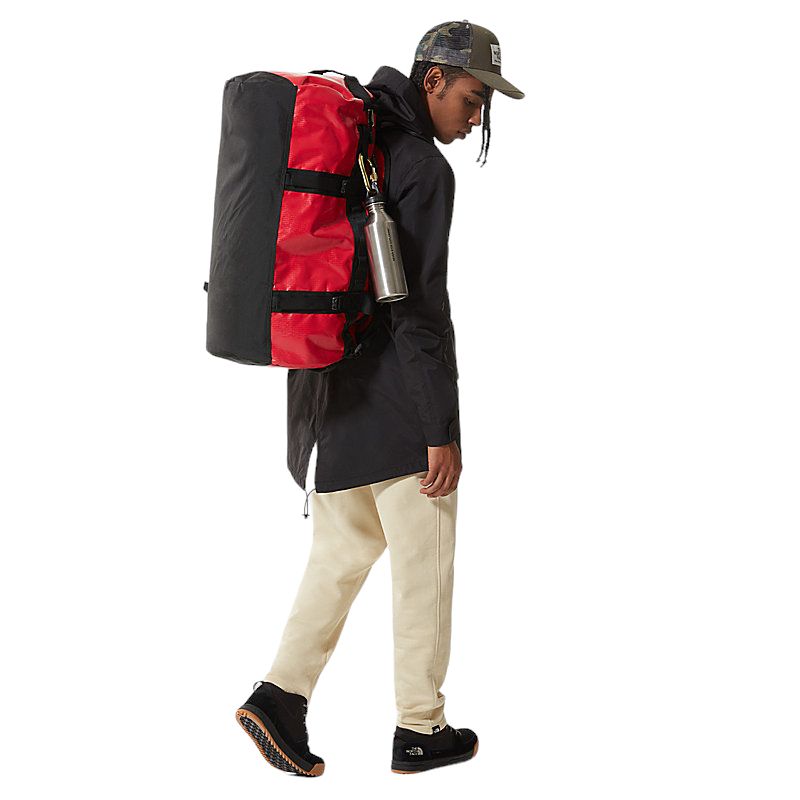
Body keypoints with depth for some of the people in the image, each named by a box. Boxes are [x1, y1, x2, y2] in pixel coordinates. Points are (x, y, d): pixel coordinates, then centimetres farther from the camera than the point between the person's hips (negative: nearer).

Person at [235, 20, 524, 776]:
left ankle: (280, 695, 10)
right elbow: (420, 309, -20)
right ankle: (420, 730, 17)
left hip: (333, 395, 8)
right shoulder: (422, 168, -16)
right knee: (424, 566, 5)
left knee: (346, 546, 18)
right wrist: (443, 431, -17)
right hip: (396, 403, -8)